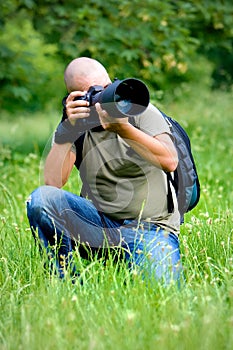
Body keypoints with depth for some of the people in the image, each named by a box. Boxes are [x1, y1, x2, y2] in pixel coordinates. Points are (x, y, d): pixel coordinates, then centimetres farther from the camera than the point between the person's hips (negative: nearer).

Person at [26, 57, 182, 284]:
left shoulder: (140, 111, -1)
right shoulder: (76, 125, 3)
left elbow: (170, 162, -19)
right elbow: (52, 183, -12)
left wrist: (123, 129, -28)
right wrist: (68, 129, -20)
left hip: (152, 227, -2)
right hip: (100, 223, 2)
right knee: (41, 198, -23)